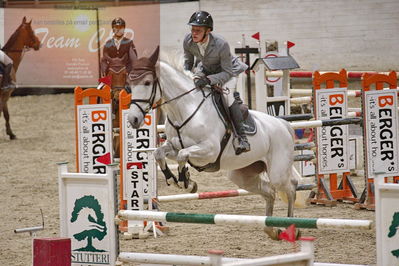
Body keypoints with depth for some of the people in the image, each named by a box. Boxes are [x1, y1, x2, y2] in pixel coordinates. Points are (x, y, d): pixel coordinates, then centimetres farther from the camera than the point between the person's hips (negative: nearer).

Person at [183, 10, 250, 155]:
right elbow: (188, 62, -2)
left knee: (227, 94, -28)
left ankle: (242, 138, -28)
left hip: (227, 71, -6)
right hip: (204, 69, 6)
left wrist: (208, 80, -44)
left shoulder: (221, 45, -37)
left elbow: (227, 72, -29)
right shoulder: (188, 41, -24)